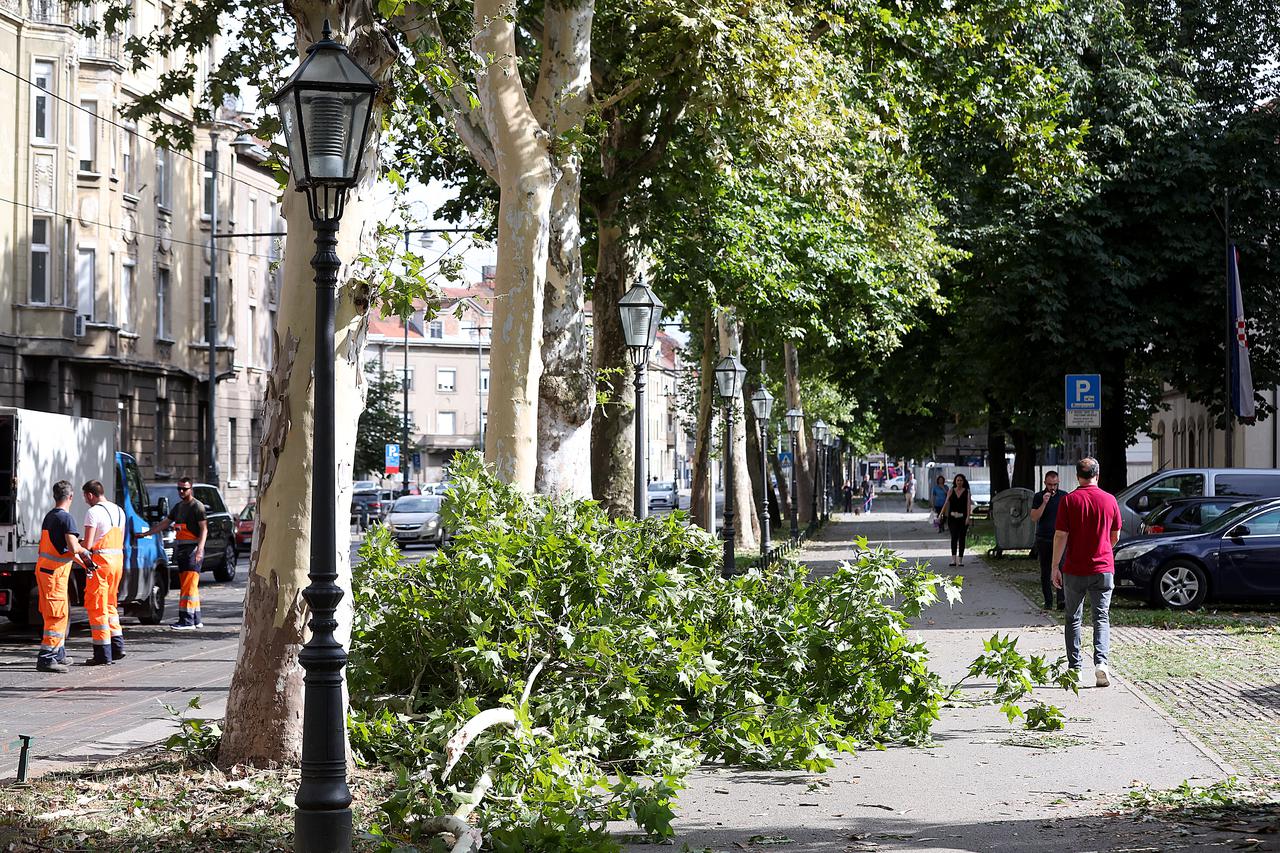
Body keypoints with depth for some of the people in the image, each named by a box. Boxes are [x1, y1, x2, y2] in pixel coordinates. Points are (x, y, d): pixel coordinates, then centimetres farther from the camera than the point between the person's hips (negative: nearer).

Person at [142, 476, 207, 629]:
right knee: (187, 586, 8)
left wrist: (200, 549, -22)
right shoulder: (178, 507, 21)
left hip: (192, 549, -9)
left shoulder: (197, 506, -5)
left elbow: (204, 528, -12)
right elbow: (164, 524, 28)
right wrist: (146, 534, 24)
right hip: (181, 549, 9)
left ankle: (187, 621, -17)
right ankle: (196, 620, 11)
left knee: (189, 586, -13)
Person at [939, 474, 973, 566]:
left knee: (961, 538, 4)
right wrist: (941, 514, -3)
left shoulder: (967, 492, 3)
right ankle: (953, 559, -20)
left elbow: (969, 505, -6)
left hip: (963, 518, 0)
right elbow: (946, 503, 6)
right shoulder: (951, 491, 8)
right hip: (952, 518, 0)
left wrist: (968, 517, -18)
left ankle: (960, 560, 11)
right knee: (954, 537, -12)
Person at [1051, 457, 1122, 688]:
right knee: (1102, 618, 4)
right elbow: (1115, 536, 10)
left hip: (1074, 570, -1)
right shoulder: (1109, 500, 0)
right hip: (1103, 569, 1)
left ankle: (1075, 666, 13)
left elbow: (1060, 536, -9)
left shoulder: (1068, 500, -7)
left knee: (1073, 618, 12)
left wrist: (1055, 567, -2)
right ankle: (1101, 662, -15)